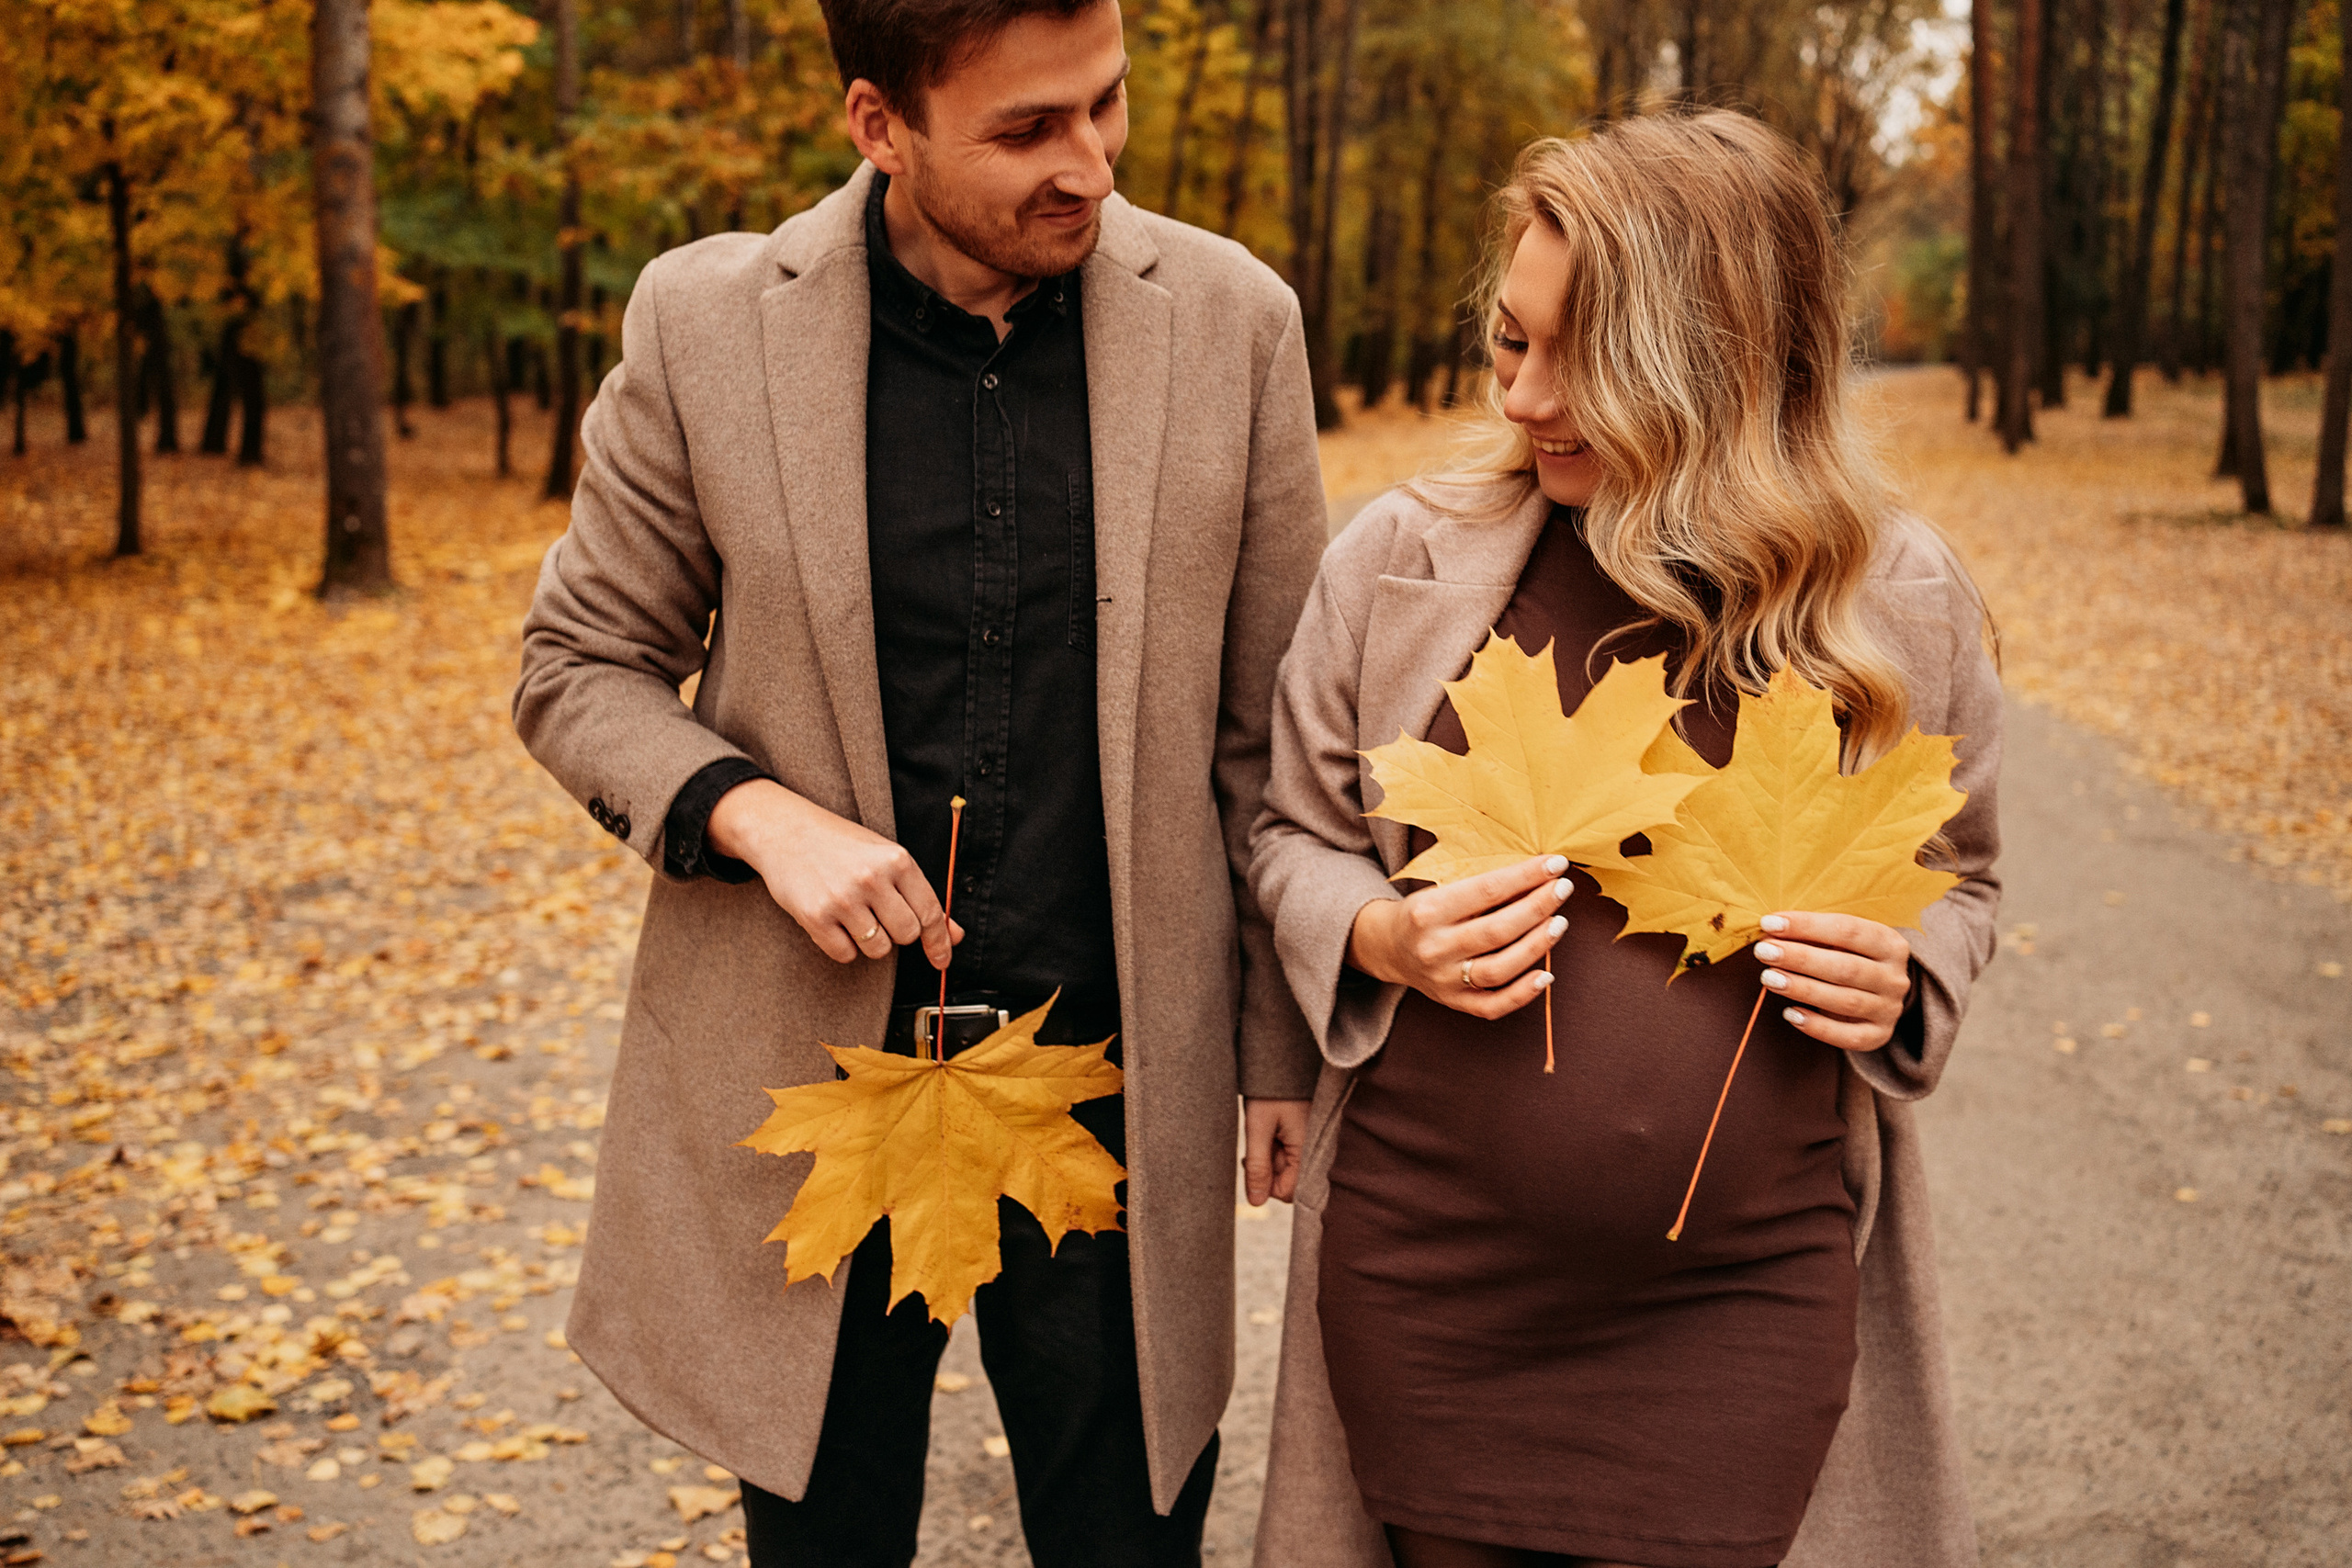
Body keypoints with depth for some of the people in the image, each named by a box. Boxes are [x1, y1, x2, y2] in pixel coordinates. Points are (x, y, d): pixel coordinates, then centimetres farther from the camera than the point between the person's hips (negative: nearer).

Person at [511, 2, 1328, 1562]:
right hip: (809, 1075, 0)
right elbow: (579, 668, 3)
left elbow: (1269, 732, 2)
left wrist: (1287, 1046, 5)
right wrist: (752, 811, -16)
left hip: (1115, 1084, 1)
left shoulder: (1234, 322, -5)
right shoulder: (706, 324, -7)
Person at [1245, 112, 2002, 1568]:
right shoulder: (1403, 558, -4)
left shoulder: (1899, 599, -3)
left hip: (1749, 1306, 0)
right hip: (1428, 1286, 1)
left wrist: (1903, 984, -9)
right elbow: (1295, 834, 8)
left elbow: (1957, 874, 13)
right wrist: (1384, 939, -13)